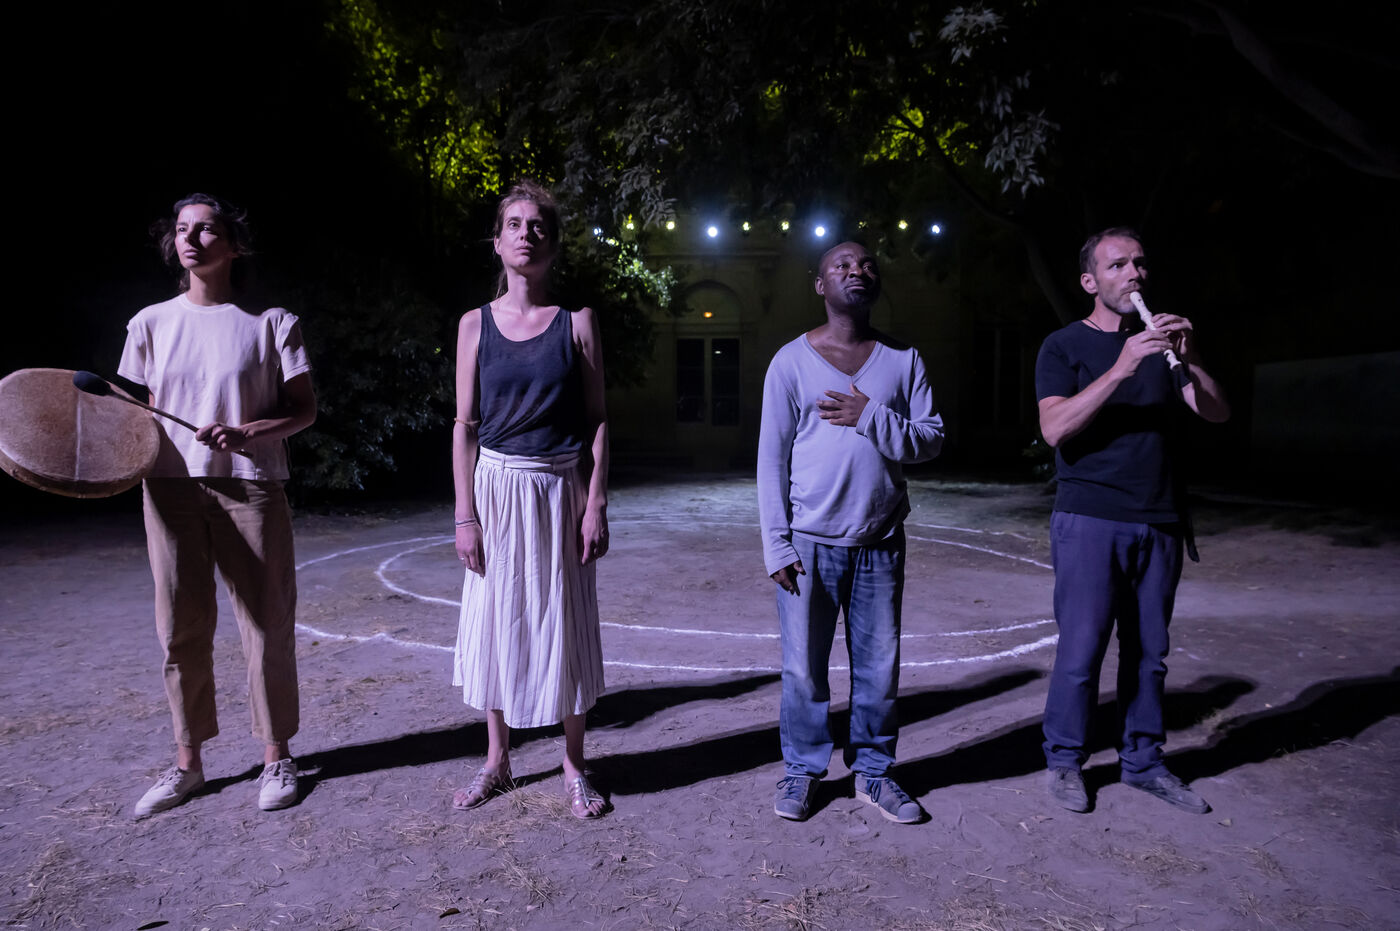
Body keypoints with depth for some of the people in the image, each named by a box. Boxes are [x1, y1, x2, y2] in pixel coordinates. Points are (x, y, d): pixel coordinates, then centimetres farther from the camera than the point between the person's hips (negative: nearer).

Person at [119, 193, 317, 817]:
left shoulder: (270, 322, 1)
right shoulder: (151, 324, 11)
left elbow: (304, 409, -1)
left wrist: (245, 433, -17)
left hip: (250, 490, -3)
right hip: (172, 488, 3)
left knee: (267, 626, 2)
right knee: (181, 631, 8)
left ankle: (276, 757, 17)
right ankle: (187, 761, 23)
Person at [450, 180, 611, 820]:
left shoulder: (577, 322, 1)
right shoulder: (477, 324, 4)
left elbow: (597, 420, 0)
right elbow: (464, 425, 3)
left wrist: (596, 506, -7)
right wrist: (464, 514, -3)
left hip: (561, 490, -1)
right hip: (497, 488, 1)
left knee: (563, 622, 5)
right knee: (496, 620, 8)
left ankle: (573, 765, 22)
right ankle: (496, 760, 27)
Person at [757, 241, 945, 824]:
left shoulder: (903, 360, 8)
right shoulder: (792, 360, 1)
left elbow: (932, 440, 2)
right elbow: (772, 456, -1)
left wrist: (870, 417, -14)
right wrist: (776, 544, -7)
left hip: (881, 544, 2)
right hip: (810, 543, -2)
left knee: (879, 668, 9)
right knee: (803, 668, 5)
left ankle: (872, 771, 28)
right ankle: (803, 769, 24)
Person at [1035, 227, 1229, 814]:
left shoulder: (1160, 340, 16)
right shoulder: (1064, 346, 1)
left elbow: (1218, 414, 6)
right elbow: (1055, 428, -14)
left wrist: (1190, 361, -12)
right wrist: (1121, 369, -22)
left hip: (1159, 523, 5)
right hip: (1090, 519, -5)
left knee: (1149, 652, 10)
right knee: (1082, 650, -3)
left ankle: (1142, 761, 24)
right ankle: (1064, 761, 13)